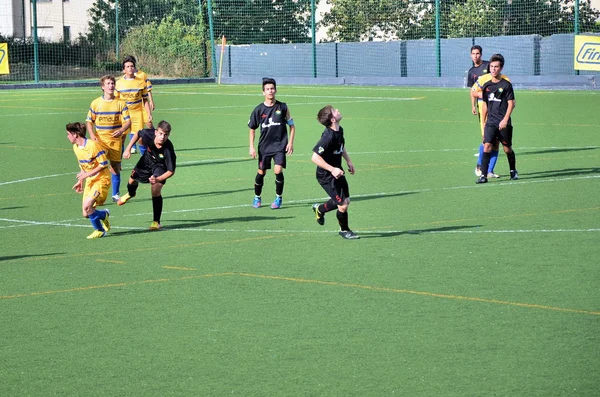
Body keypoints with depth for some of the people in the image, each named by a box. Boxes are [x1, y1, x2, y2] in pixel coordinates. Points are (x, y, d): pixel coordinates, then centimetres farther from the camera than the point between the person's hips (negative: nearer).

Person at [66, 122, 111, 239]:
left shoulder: (92, 145, -19)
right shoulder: (76, 147, 7)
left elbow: (104, 164, -18)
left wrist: (87, 174, -20)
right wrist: (80, 182, 12)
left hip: (101, 180, -8)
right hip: (90, 181, 8)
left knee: (87, 206, -23)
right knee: (86, 213, 1)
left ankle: (99, 230, -3)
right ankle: (104, 215, 32)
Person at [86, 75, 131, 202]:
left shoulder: (120, 103, 1)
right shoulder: (95, 103, 2)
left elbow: (128, 121, -1)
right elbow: (89, 121, 8)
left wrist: (121, 130, -21)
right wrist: (92, 135, -9)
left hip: (115, 140, 1)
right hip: (100, 140, -1)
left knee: (115, 168, 7)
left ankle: (115, 194, 21)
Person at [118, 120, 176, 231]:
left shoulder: (168, 150, -41)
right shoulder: (148, 134, -35)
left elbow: (171, 171, -32)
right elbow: (138, 133, -9)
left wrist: (157, 179, -45)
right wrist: (128, 149, -12)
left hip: (160, 167, -4)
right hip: (147, 160, 4)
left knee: (155, 190, -24)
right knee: (133, 178, 27)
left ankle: (156, 222, -9)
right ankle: (130, 194, 67)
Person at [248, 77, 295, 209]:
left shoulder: (282, 107, -3)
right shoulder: (259, 110, -2)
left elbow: (292, 125, 6)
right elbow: (252, 129, 7)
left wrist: (290, 142, -2)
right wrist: (251, 147, 1)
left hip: (280, 145, -1)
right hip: (264, 146, 1)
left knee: (278, 170, -15)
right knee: (261, 172, 5)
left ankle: (278, 198, 4)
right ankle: (257, 198, 26)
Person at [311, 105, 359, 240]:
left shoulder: (339, 130, -1)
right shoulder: (328, 136, -29)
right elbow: (315, 157, -28)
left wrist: (348, 161, 14)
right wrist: (332, 169, -28)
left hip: (337, 172, 9)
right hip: (326, 176, -9)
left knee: (346, 200, 16)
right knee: (343, 205, -5)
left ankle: (320, 209, 40)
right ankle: (344, 230, 21)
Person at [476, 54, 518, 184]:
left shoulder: (506, 85, -5)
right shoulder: (486, 86, 8)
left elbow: (511, 104, -7)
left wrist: (505, 120, -17)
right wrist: (484, 122, 17)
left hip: (504, 123, -3)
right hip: (490, 122, 3)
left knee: (507, 149, 8)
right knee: (487, 146, -13)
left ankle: (513, 171, 32)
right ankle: (483, 175, -15)